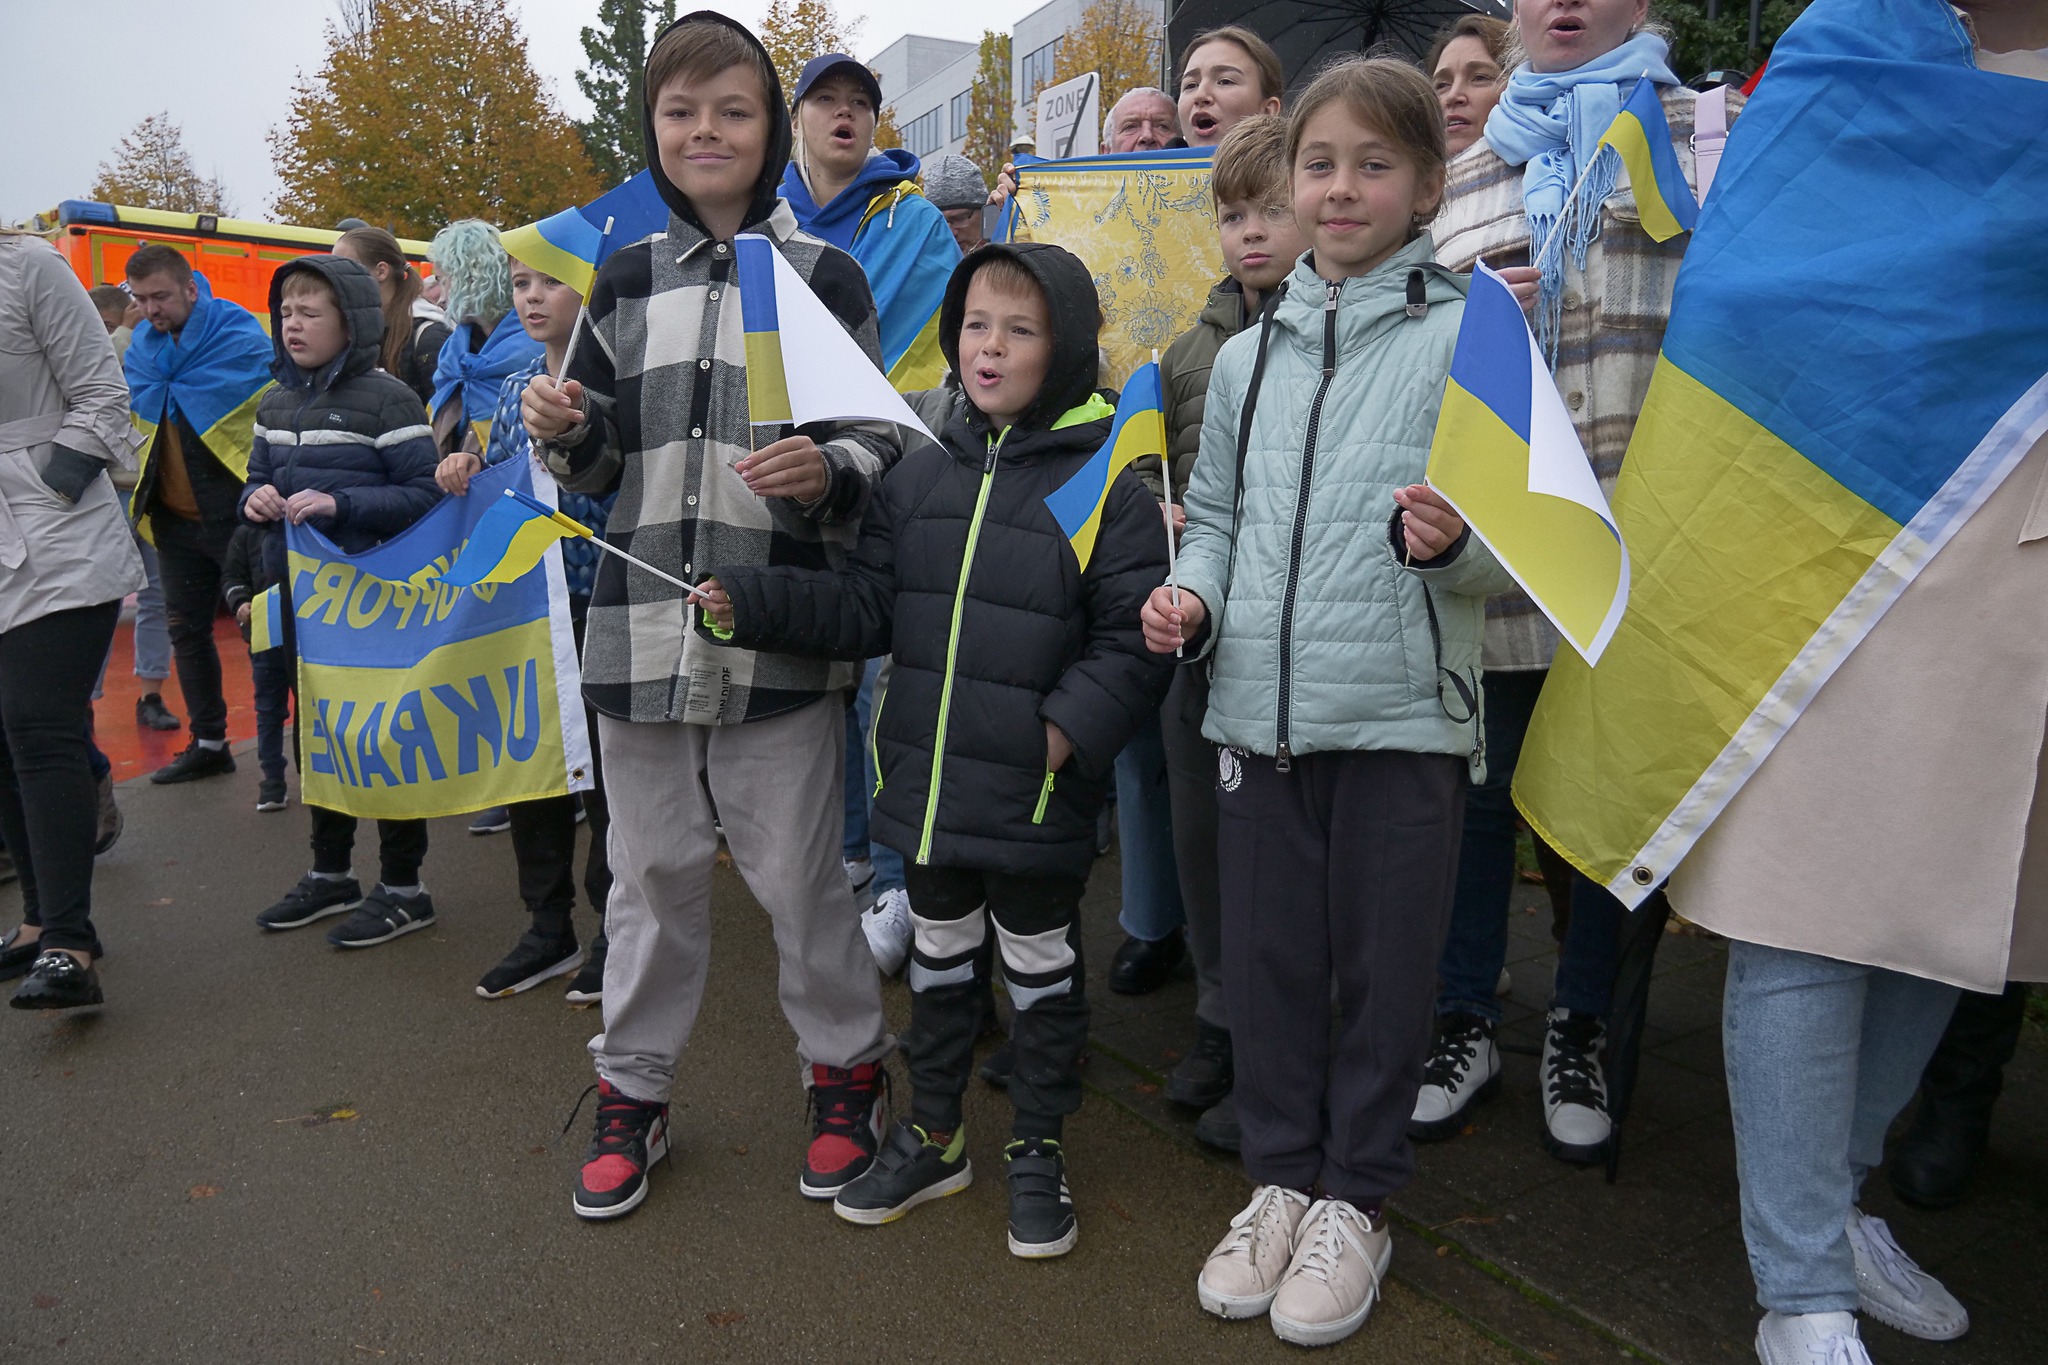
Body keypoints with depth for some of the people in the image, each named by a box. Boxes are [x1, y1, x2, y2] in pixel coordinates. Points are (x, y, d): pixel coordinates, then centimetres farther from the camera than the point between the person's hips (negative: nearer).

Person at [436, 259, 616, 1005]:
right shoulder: (516, 386, 11)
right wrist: (469, 475, -2)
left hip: (600, 600, -6)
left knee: (604, 767, 2)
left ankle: (617, 931, 19)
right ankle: (548, 929, 26)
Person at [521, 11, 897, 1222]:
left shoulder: (825, 275, 2)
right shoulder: (625, 282, 12)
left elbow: (883, 445, 1)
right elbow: (600, 465, 17)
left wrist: (826, 469, -20)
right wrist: (566, 431, -5)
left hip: (781, 635, -3)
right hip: (642, 627, 4)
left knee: (799, 874, 6)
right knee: (651, 873, 14)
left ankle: (847, 1068, 30)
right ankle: (634, 1092, 32)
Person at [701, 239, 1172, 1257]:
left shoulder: (1105, 480, -10)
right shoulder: (922, 475, 6)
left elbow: (1133, 637, -12)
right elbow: (867, 606, 6)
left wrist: (1069, 729, -22)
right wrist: (749, 603, -4)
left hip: (1039, 792, -5)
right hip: (930, 777, 5)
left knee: (1041, 966, 13)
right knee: (937, 954, 20)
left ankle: (1038, 1148, 34)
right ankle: (933, 1135, 40)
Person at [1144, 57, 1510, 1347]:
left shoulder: (1469, 335, -2)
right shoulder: (1247, 356, 13)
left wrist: (1455, 542, -26)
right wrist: (1193, 594, 0)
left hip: (1404, 709, -4)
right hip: (1260, 704, 4)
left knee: (1384, 964, 8)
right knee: (1266, 956, 12)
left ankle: (1357, 1197, 28)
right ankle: (1282, 1177, 32)